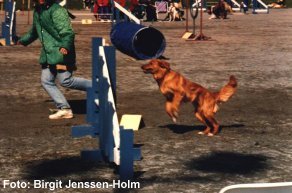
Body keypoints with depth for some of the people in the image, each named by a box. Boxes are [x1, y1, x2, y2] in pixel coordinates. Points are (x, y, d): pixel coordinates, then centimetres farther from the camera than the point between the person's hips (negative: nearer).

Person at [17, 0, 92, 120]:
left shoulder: (57, 11, -13)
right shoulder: (37, 11, 15)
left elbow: (67, 32, -23)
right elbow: (34, 31, 35)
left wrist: (65, 46, -40)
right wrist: (23, 40, 48)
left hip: (61, 52, -9)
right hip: (47, 54, 9)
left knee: (65, 81, -13)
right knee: (46, 81, 2)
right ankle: (64, 109, 3)